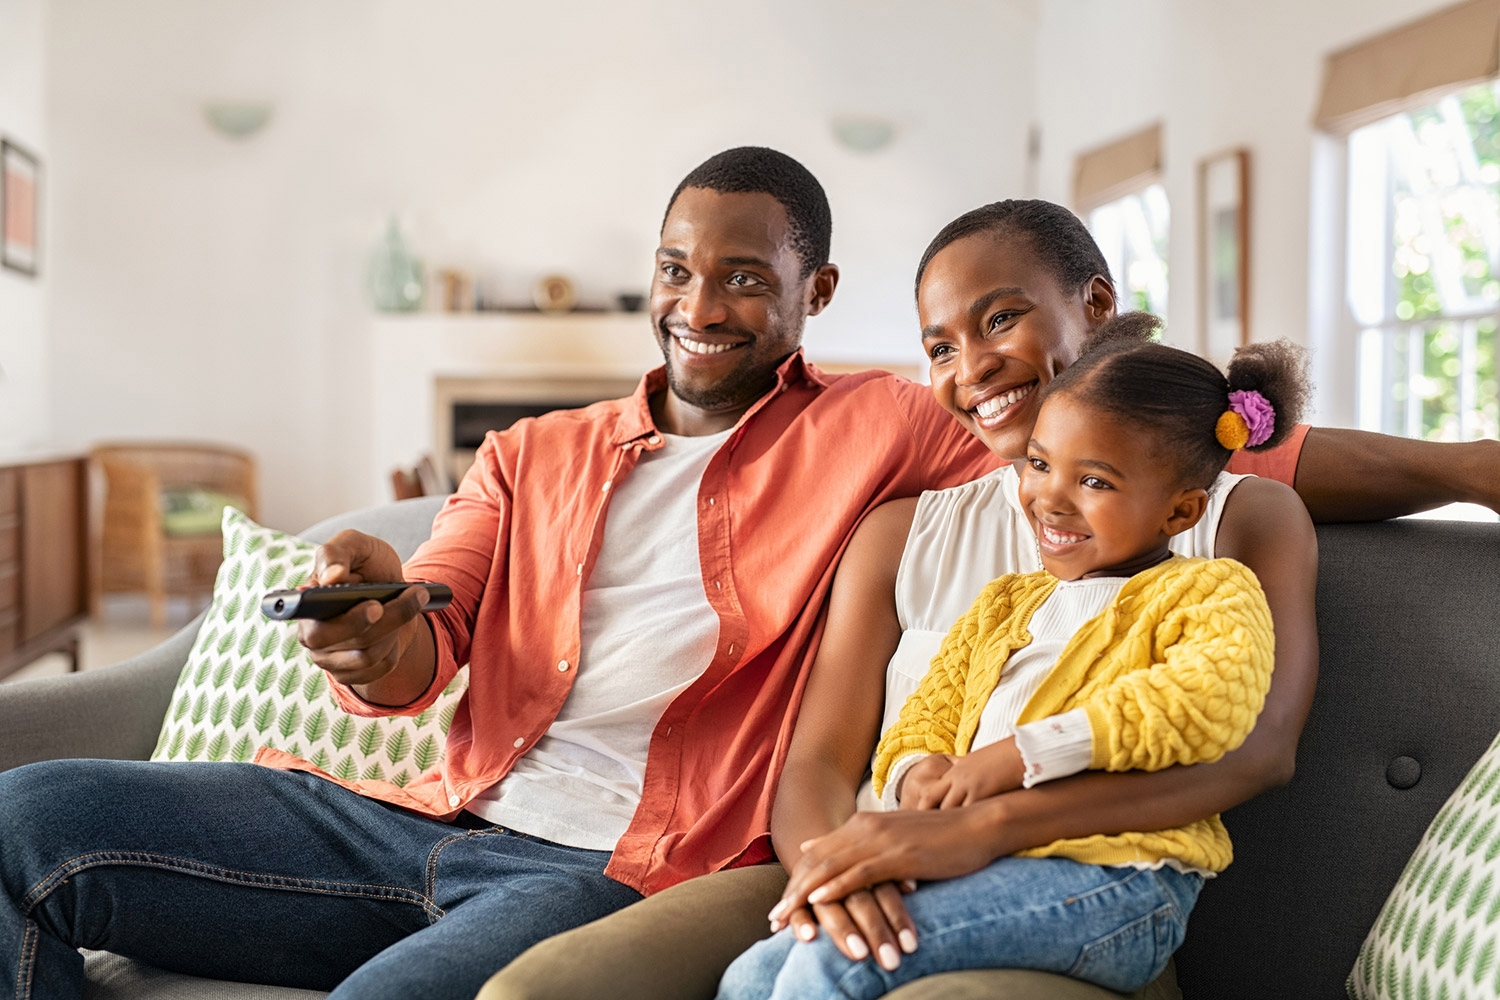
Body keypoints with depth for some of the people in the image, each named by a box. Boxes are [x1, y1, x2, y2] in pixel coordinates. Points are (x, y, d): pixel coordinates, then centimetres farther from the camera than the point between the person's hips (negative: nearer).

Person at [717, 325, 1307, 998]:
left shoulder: (1207, 591, 3)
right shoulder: (1002, 604, 27)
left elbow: (1215, 695, -18)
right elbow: (929, 712, 22)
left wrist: (1023, 755, -21)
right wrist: (915, 772, -5)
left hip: (1110, 876, -7)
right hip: (979, 867, 7)